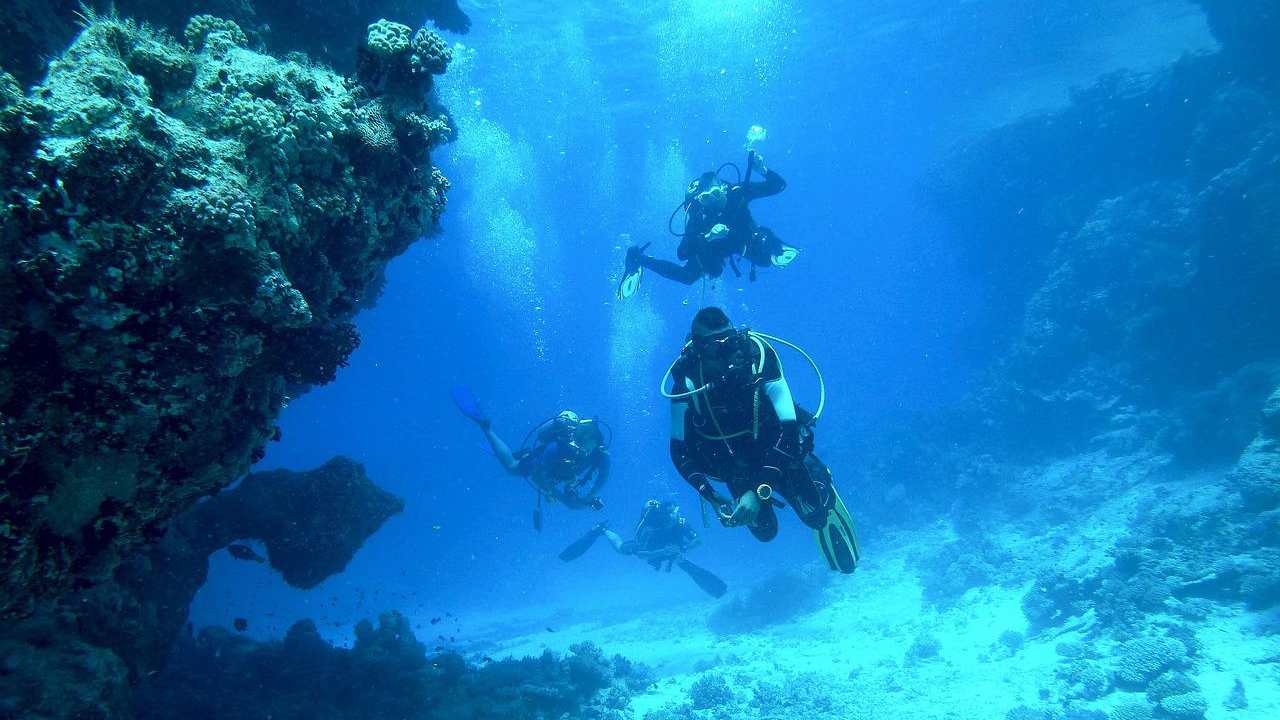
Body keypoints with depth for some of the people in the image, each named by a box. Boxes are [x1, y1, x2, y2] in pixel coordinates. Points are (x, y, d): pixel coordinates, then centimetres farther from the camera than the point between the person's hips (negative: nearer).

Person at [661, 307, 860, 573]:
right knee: (764, 529, 1)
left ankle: (819, 483, 28)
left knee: (815, 512, -7)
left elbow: (789, 429, -30)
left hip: (775, 445, -1)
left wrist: (759, 491, -37)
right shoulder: (686, 378, -24)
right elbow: (680, 450, -14)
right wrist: (710, 495, -26)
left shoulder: (756, 353, -29)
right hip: (735, 462, 1)